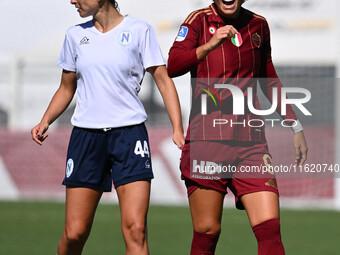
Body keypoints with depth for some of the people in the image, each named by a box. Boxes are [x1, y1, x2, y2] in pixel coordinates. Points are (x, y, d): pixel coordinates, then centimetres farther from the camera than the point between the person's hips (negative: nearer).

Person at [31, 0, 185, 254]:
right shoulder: (75, 35, 10)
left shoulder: (138, 30, 0)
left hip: (130, 135, -3)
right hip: (86, 136, 3)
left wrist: (178, 129, -11)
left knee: (135, 229, -14)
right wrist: (45, 122, 4)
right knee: (74, 233, -2)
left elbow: (163, 80, 0)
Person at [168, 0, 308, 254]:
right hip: (206, 138, -3)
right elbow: (172, 66, -17)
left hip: (250, 141, 3)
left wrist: (295, 125, 25)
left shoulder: (258, 25, 13)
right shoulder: (199, 21, 0)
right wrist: (210, 45, -32)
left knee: (270, 229, -11)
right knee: (206, 233, -3)